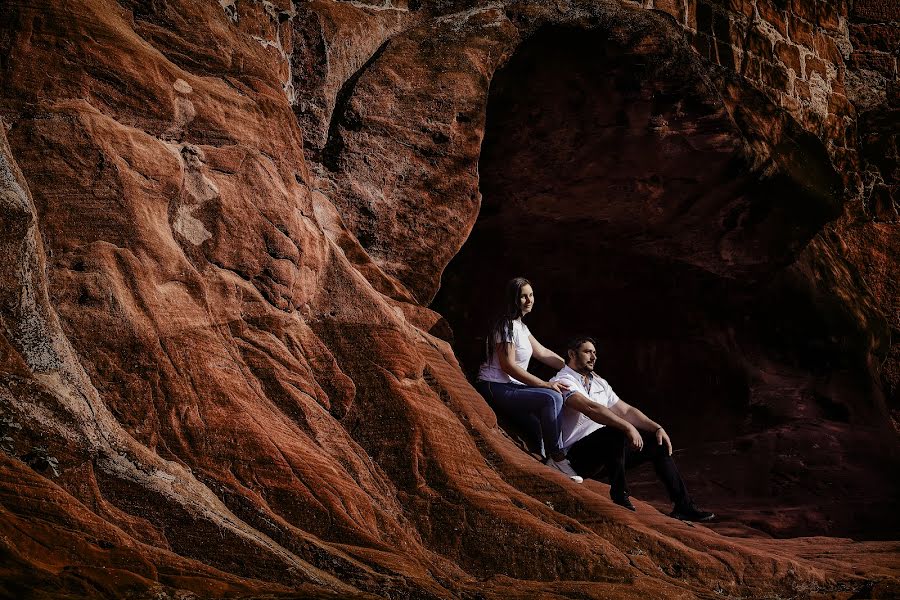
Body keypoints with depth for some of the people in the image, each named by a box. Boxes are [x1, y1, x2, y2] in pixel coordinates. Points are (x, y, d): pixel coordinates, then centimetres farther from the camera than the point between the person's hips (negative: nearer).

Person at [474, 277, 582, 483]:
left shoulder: (520, 327, 15)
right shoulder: (506, 326, -14)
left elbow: (543, 353, 19)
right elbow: (508, 366, -20)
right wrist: (545, 384, -21)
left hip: (510, 388, 10)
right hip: (495, 389, -10)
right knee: (551, 398, -26)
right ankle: (556, 458, -20)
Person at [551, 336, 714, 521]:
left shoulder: (598, 382, 19)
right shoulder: (563, 381, -11)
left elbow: (625, 410, 16)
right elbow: (590, 408, -28)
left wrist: (657, 428, 2)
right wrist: (628, 427, -34)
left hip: (607, 449, 9)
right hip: (576, 455, -9)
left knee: (658, 443, 5)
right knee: (616, 432, -35)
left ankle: (683, 506, 6)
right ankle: (620, 496, -23)